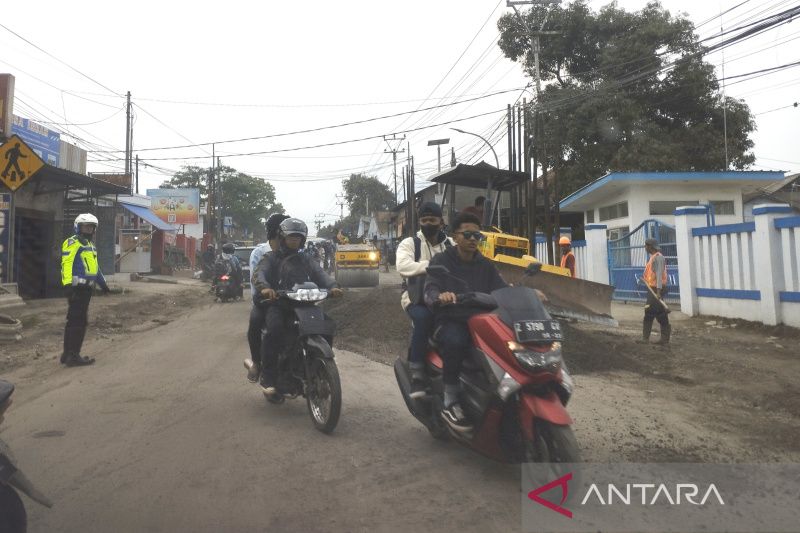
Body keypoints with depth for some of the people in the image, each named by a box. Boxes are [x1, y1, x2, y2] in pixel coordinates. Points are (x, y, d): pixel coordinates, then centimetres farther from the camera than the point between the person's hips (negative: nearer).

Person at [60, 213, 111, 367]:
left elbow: (95, 266, 30)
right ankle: (73, 356, -5)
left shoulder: (90, 245, 21)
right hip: (77, 287, -10)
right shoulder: (72, 243, -8)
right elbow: (66, 265, -19)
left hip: (86, 288, 10)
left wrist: (103, 283, 33)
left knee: (74, 321, 14)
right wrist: (68, 285, -29)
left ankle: (68, 354, 22)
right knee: (79, 321, -9)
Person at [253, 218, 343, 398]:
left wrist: (332, 286, -17)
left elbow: (320, 274, 6)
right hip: (277, 304, -3)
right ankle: (267, 377, -22)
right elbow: (259, 273, -8)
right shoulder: (271, 258, 12)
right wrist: (264, 287, -33)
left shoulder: (306, 260, 24)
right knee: (275, 329, -33)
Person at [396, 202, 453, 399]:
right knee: (423, 318, -35)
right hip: (417, 299, -3)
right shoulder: (409, 243, 7)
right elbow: (403, 266, -15)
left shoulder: (451, 245, 18)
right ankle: (417, 376, -28)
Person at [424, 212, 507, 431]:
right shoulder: (441, 261, 4)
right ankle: (450, 403, -22)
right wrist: (440, 296, -36)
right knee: (455, 342, -38)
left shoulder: (485, 265, 16)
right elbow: (429, 291, -11)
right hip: (450, 322, -4)